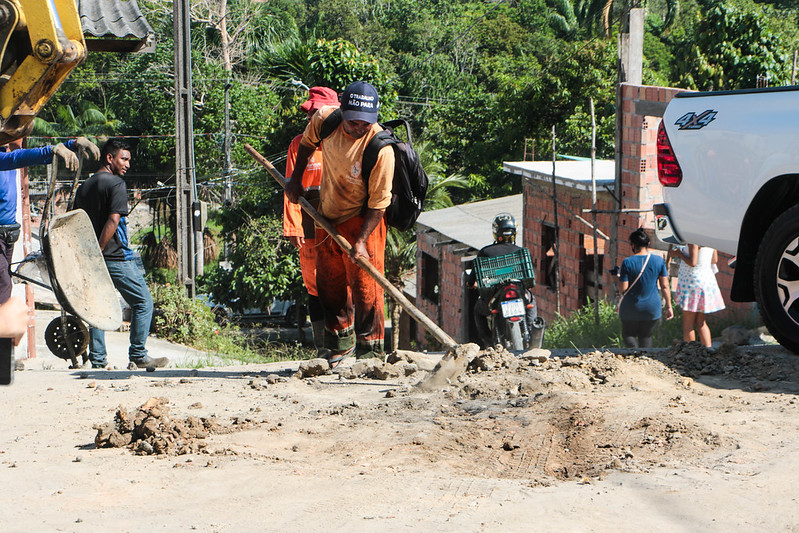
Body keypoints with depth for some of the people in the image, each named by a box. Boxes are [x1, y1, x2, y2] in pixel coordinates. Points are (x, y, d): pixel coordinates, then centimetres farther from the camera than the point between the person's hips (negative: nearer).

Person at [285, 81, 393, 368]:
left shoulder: (381, 148, -28)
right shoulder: (325, 119, -14)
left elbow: (379, 202, -23)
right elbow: (308, 142, 12)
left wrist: (361, 241, -29)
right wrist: (295, 179, 16)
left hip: (361, 221, -6)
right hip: (327, 216, 6)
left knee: (365, 286, -10)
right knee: (329, 285, 15)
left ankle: (369, 350, 1)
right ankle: (341, 344, 32)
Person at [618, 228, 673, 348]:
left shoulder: (627, 262, -13)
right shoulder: (659, 260, -4)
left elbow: (623, 288, -14)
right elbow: (665, 286, -2)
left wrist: (620, 278, 7)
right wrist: (669, 306, 6)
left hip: (631, 307, -3)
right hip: (652, 307, 3)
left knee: (628, 334, 15)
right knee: (646, 336, 19)